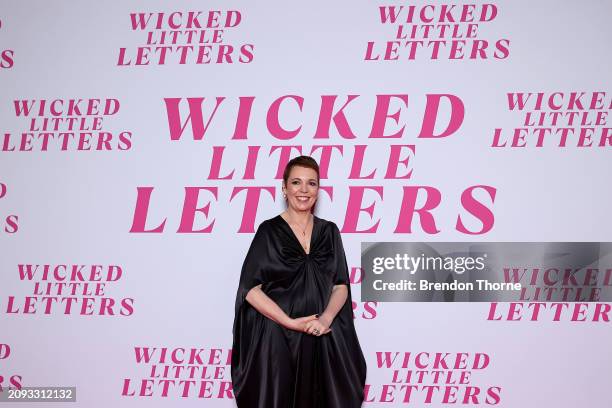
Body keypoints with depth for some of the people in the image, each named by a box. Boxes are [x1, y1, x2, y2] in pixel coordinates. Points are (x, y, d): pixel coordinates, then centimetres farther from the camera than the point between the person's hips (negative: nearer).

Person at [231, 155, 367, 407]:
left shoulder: (329, 231, 7)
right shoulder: (269, 231, -3)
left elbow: (341, 285, 5)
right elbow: (250, 289, -8)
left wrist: (326, 318, -13)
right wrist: (291, 322, -15)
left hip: (324, 339, 3)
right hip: (278, 337, -3)